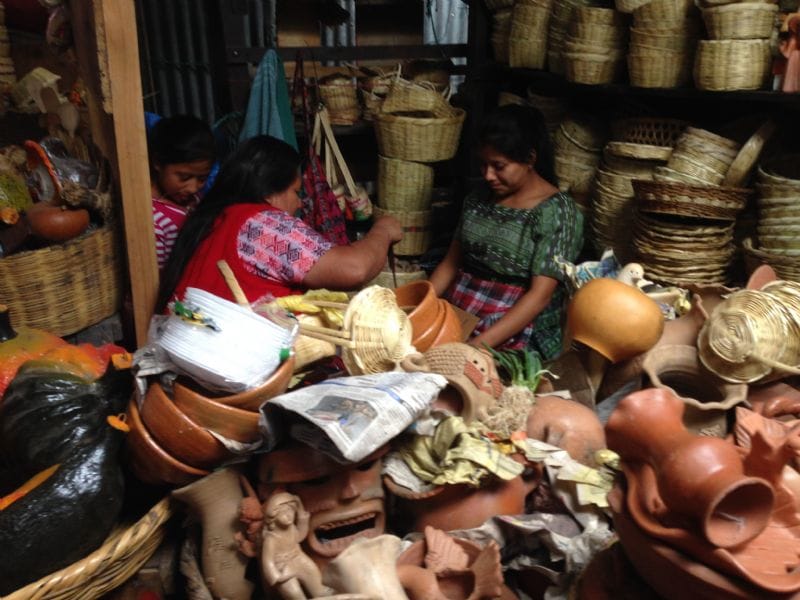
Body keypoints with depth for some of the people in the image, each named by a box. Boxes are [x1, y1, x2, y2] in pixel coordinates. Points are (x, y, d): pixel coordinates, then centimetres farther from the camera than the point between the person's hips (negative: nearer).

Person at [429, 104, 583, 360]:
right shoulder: (479, 197, 9)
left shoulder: (557, 212, -9)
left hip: (517, 336, -6)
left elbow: (539, 296, -15)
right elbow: (451, 262, 13)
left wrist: (480, 344, -24)